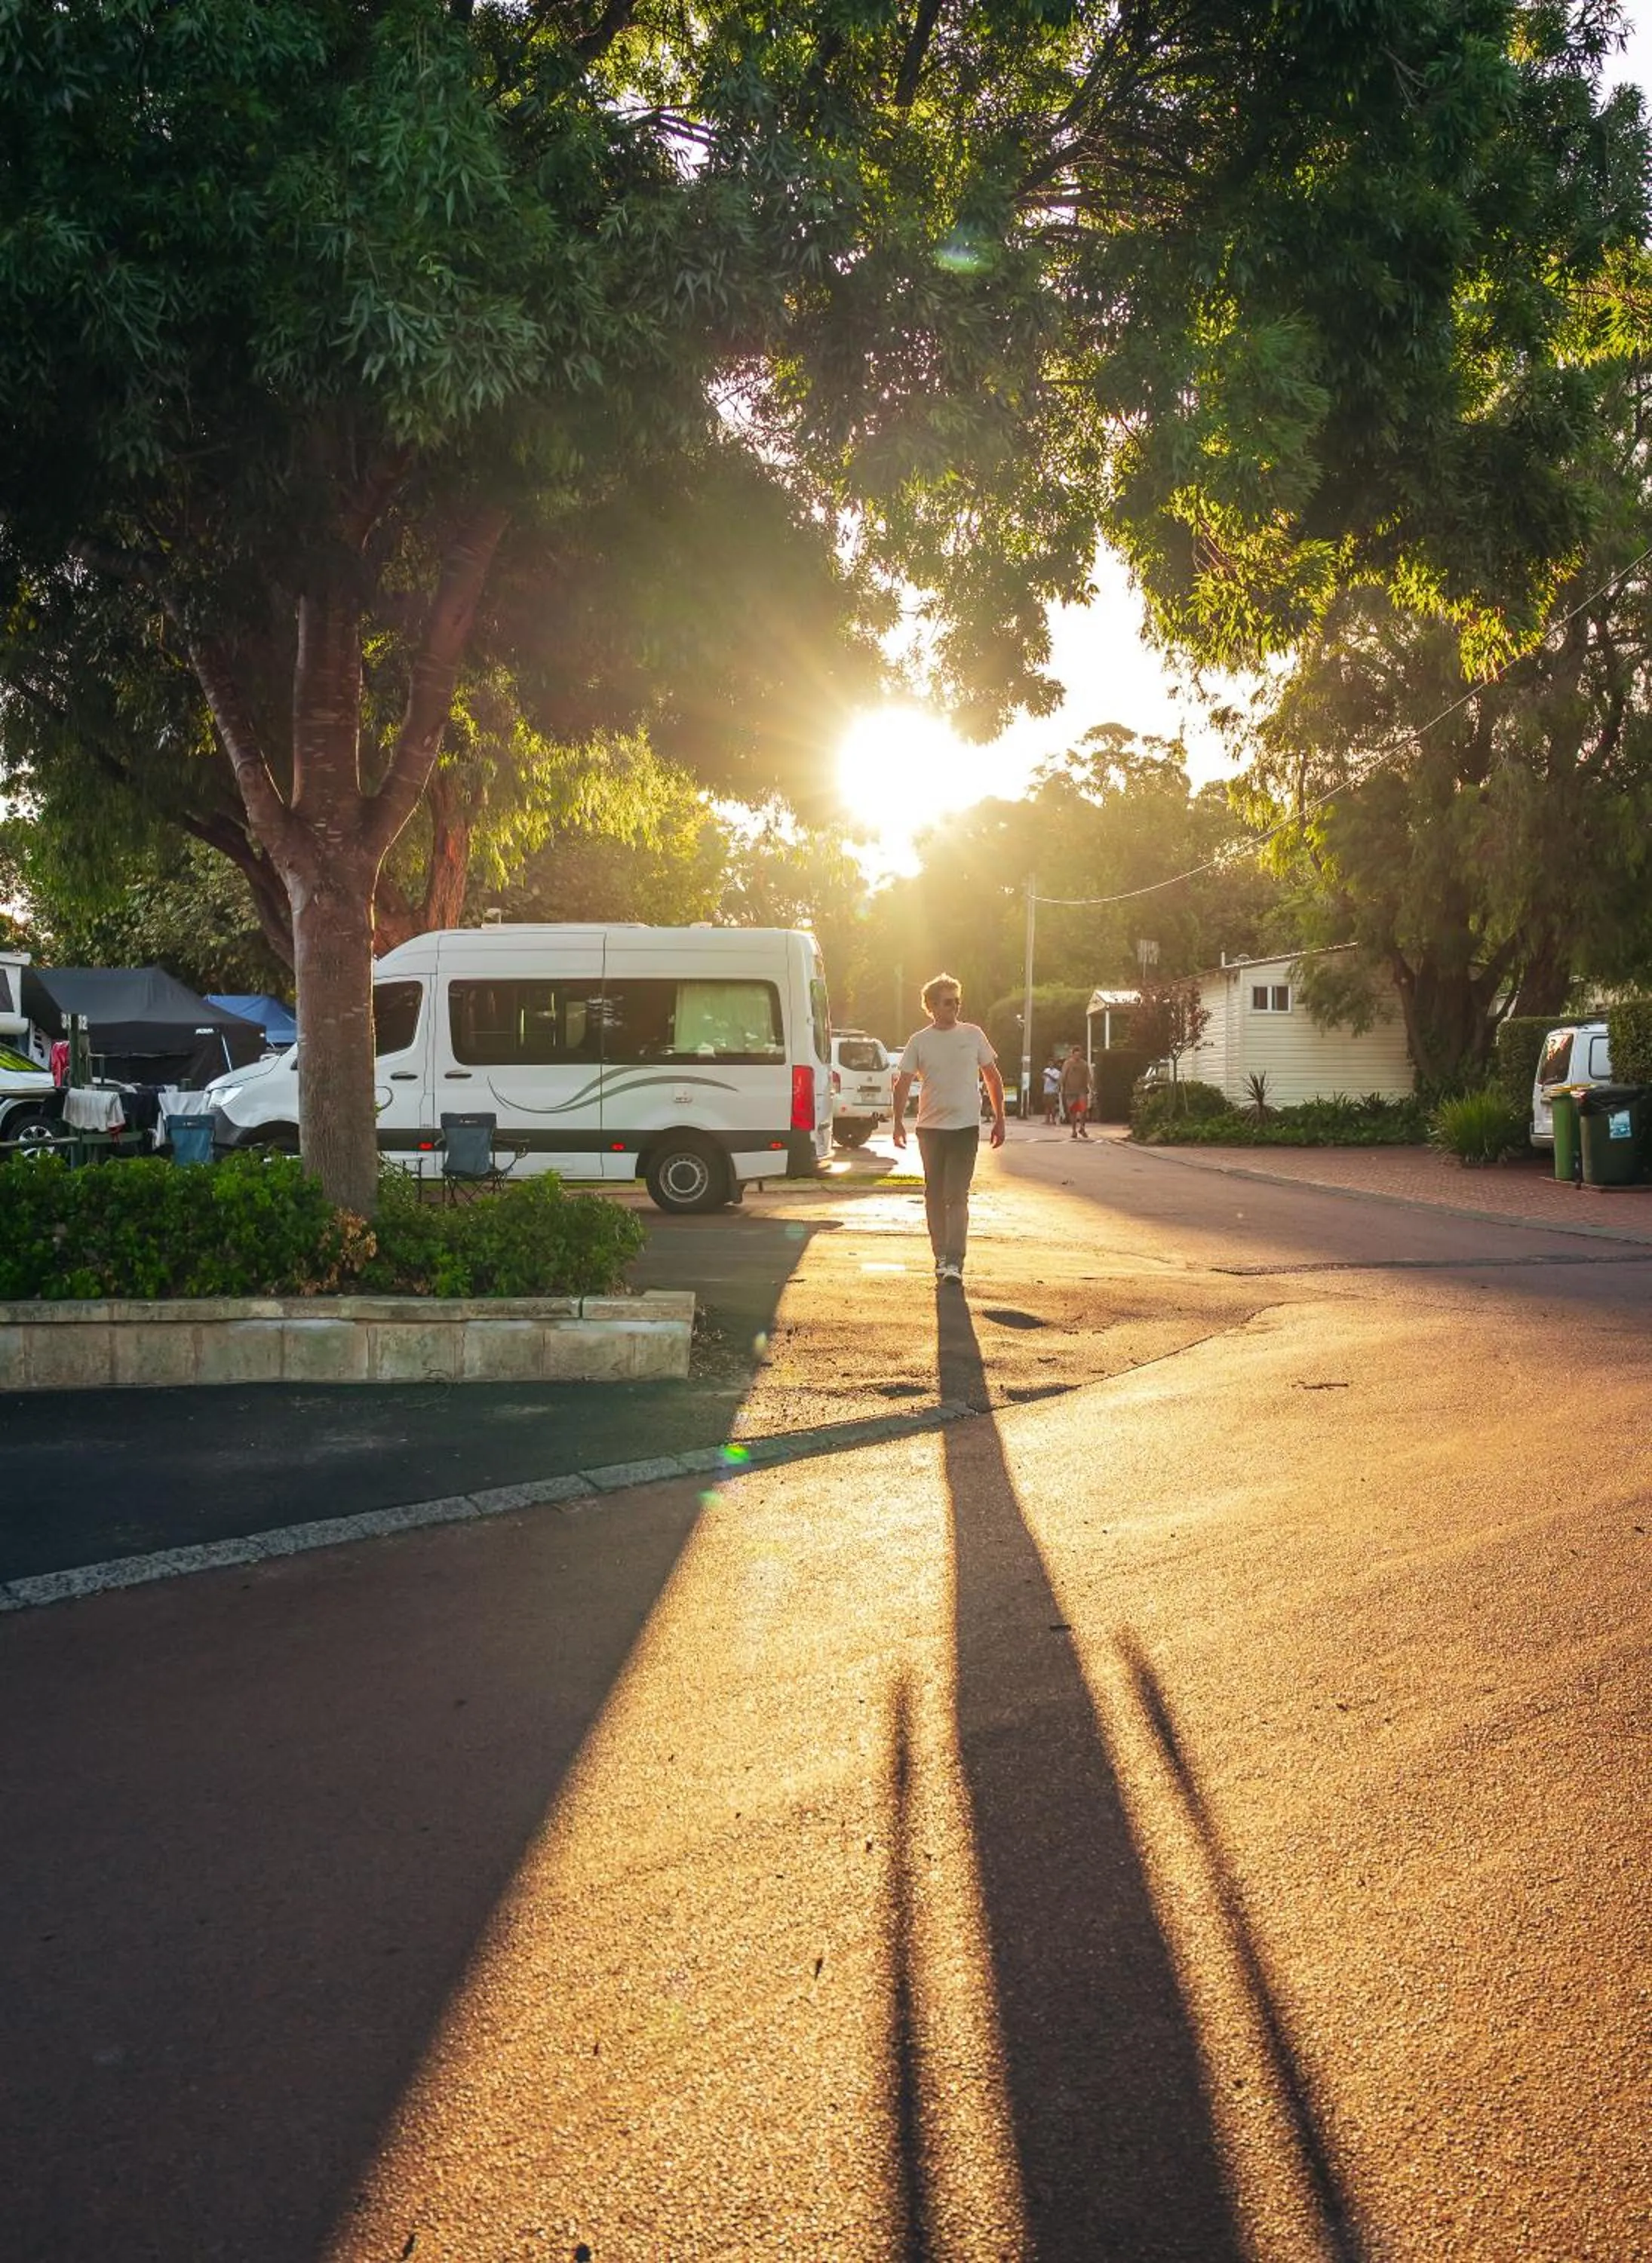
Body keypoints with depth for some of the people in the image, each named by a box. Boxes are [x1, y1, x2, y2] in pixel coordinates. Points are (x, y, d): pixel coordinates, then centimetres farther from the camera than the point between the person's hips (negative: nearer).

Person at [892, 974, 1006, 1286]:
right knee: (934, 1196, 9)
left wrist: (999, 1119, 6)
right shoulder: (919, 1041, 2)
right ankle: (941, 1257, 19)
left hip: (966, 1128, -2)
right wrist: (898, 1121, -3)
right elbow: (903, 1083, 5)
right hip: (930, 1128, 2)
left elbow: (992, 1077, 10)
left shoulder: (973, 1035, 3)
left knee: (956, 1196, -10)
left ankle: (954, 1262, -12)